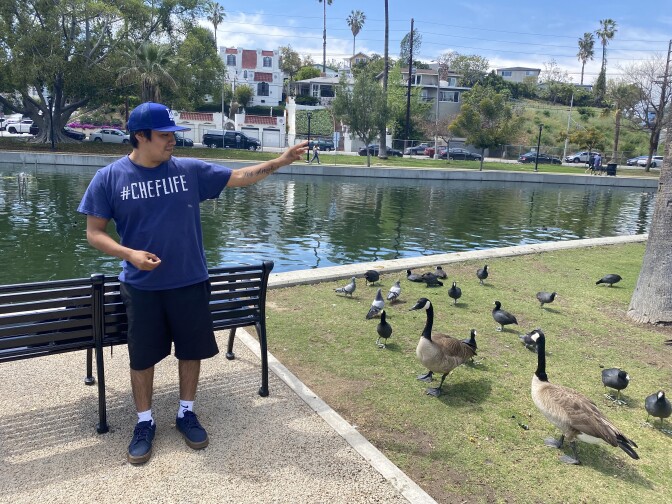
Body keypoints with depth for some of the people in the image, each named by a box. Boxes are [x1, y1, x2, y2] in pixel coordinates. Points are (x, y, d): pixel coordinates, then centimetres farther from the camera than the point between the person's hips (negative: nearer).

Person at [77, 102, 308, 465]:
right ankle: (145, 423, 30)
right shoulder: (109, 178, -5)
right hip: (141, 287, -1)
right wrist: (129, 254, -20)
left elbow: (240, 177, 0)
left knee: (191, 350, 12)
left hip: (189, 283, 2)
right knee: (142, 357, 10)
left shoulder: (190, 170, -2)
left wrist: (280, 161, -10)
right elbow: (94, 233, -3)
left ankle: (186, 413, 33)